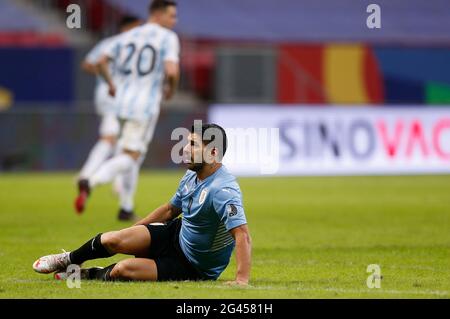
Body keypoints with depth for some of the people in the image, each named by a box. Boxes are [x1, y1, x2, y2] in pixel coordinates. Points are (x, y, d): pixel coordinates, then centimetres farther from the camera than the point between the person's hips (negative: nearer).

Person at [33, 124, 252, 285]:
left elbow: (242, 234, -39)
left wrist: (242, 279, -48)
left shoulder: (223, 191, -31)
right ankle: (70, 260, 22)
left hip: (194, 269, -7)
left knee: (124, 269, -22)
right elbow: (170, 209, 16)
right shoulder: (191, 177, -1)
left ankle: (91, 275, 13)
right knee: (111, 240, -8)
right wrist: (134, 229, 21)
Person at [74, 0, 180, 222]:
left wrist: (111, 85, 27)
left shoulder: (127, 36, 12)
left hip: (122, 102, 7)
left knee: (133, 154, 22)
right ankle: (91, 183, -32)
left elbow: (102, 62, 10)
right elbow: (172, 71, -21)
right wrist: (171, 90, 1)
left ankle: (126, 209, 22)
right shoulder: (168, 38, -7)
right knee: (129, 158, -7)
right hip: (145, 106, -7)